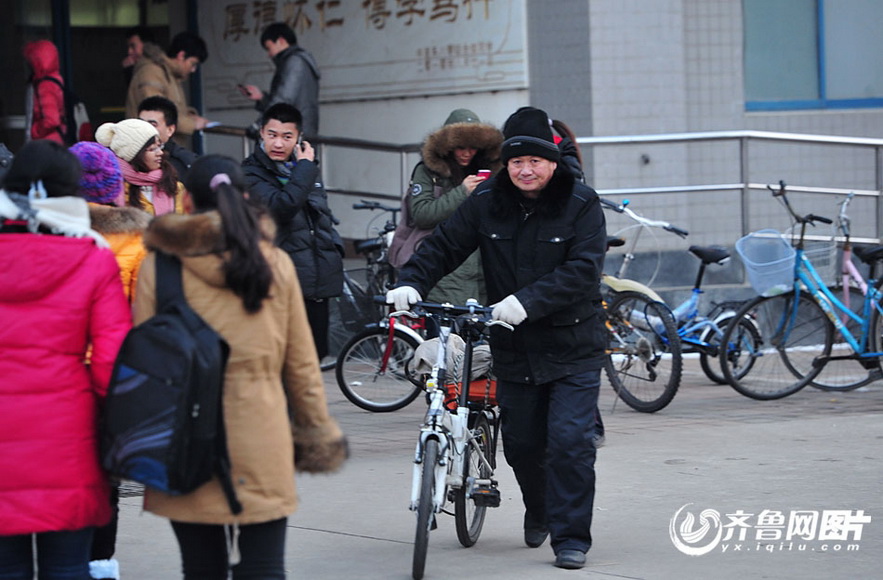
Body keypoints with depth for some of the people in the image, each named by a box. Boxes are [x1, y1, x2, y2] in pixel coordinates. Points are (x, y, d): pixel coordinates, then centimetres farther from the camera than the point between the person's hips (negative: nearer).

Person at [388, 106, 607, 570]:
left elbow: (583, 271, -20)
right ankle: (538, 511, 40)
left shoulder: (581, 205, -10)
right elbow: (443, 245, 3)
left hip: (573, 348, -4)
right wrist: (411, 283, -16)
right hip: (513, 350, 4)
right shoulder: (486, 203, 1)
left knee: (569, 441, -11)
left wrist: (528, 301, -31)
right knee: (521, 443, 12)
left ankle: (570, 537, -1)